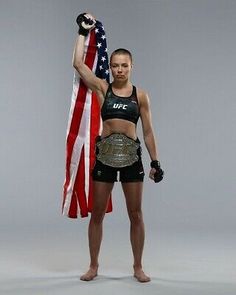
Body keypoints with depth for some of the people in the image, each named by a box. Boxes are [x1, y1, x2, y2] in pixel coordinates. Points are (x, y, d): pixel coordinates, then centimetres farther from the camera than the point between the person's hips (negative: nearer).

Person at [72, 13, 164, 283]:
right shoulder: (103, 88, 4)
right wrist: (83, 32, -1)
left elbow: (148, 131, 7)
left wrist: (155, 161, 3)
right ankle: (93, 266, 20)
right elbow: (78, 63, -4)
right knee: (97, 213, 6)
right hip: (105, 154, 0)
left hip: (131, 155, 0)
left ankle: (138, 267, 19)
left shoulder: (141, 95, 4)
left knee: (135, 214, 6)